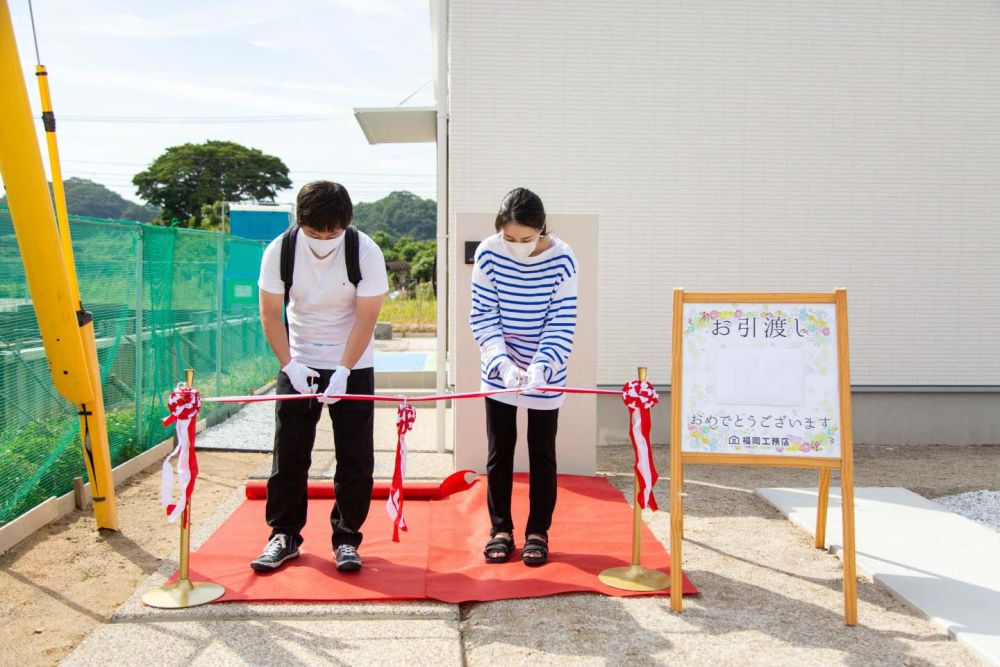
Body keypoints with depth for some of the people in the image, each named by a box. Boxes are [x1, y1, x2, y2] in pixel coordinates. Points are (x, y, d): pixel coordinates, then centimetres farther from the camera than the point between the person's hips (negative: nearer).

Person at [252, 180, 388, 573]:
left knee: (355, 457, -1)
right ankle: (284, 535, 19)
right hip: (297, 364, 2)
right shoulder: (279, 251, -13)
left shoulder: (366, 252, -18)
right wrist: (289, 365, -16)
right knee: (288, 453, 4)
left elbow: (365, 318, -15)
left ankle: (347, 538, 13)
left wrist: (342, 371, -21)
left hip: (353, 366, -1)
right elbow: (270, 314, -6)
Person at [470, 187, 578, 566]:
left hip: (546, 374, -1)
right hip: (499, 370, 1)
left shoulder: (561, 259, -18)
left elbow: (562, 325, -15)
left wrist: (540, 368, -29)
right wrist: (503, 363, -24)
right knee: (499, 451, 9)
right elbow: (483, 316, -11)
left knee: (542, 453, 8)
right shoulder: (488, 254, -14)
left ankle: (538, 532, 22)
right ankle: (500, 529, 23)